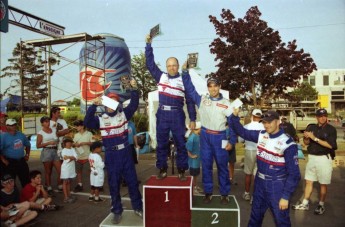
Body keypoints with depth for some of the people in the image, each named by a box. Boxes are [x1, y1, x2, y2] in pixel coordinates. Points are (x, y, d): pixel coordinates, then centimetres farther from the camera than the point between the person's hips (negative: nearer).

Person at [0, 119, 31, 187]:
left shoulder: (21, 135, 6)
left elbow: (28, 145, 19)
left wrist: (27, 154, 12)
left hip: (21, 161, 5)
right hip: (9, 162, -5)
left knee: (26, 180, 12)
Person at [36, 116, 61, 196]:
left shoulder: (54, 130, 10)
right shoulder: (40, 133, -3)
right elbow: (38, 145, -8)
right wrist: (48, 143, -15)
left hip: (55, 151, 4)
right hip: (46, 152, -4)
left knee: (60, 170, -1)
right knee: (48, 172, 6)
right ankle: (49, 188, 17)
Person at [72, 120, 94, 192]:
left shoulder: (89, 134, -4)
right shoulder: (76, 135, 11)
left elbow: (93, 143, -11)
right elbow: (73, 143, 12)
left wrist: (84, 143, -19)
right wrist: (74, 144, -10)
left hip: (87, 156, -5)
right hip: (78, 156, 5)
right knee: (79, 171, 13)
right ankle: (79, 185, 24)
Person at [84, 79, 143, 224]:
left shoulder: (123, 114, 3)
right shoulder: (100, 119, -2)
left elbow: (134, 105, -6)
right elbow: (87, 122, -17)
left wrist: (134, 89, -19)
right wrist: (94, 105, -25)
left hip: (125, 153, 1)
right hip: (111, 155, -1)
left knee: (132, 181, 10)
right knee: (114, 184, 10)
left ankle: (138, 208, 26)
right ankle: (117, 212, 25)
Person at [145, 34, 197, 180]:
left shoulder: (184, 80, 3)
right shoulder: (160, 76, 9)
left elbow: (190, 101, 5)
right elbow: (150, 63, 10)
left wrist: (193, 119, 1)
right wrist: (148, 44, 5)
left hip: (177, 115, -2)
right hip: (162, 115, 2)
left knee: (180, 143, 3)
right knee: (161, 143, 8)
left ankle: (181, 171, 15)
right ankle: (162, 170, 21)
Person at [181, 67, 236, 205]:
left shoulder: (226, 103, -1)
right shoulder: (202, 100, 2)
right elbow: (189, 88, 2)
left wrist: (232, 141, -4)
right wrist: (185, 70, -6)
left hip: (220, 137, -1)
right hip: (205, 136, 1)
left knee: (222, 166, 8)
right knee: (206, 165, 9)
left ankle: (224, 194, 22)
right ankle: (208, 192, 22)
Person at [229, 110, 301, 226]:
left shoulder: (288, 143, -18)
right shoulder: (261, 135, -2)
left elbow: (294, 174, -15)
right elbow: (242, 132, 5)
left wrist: (286, 196, -16)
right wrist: (234, 116, -12)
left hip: (277, 187, -5)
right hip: (259, 183, 5)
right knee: (255, 216, 22)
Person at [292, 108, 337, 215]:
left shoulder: (331, 129, -7)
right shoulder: (311, 128, 4)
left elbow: (330, 145, -18)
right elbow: (306, 142, 9)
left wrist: (315, 138, -22)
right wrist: (306, 137, -14)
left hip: (324, 158, -4)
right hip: (311, 157, 4)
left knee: (323, 184, 5)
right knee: (308, 181, 10)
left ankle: (321, 205, 21)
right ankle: (305, 204, 20)